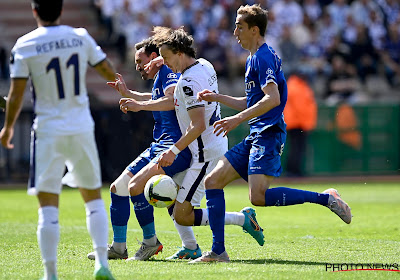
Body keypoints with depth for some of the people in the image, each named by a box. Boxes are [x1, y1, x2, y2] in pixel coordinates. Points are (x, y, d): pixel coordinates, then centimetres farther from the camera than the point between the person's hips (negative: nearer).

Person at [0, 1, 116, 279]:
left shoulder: (25, 45, -7)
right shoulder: (80, 37, 0)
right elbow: (110, 73, 6)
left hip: (48, 131, -2)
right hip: (82, 129, 2)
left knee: (48, 206, 0)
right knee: (93, 198, 15)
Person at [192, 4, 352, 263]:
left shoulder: (263, 57, -10)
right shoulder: (254, 58, 21)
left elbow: (272, 99, -23)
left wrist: (237, 119, -24)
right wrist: (217, 97, 24)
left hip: (268, 134, -10)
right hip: (256, 136, 10)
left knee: (259, 196, -23)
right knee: (213, 181, 4)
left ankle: (325, 198, -12)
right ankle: (218, 252, 3)